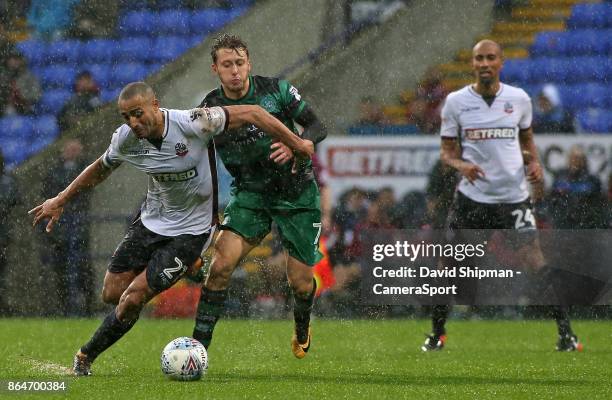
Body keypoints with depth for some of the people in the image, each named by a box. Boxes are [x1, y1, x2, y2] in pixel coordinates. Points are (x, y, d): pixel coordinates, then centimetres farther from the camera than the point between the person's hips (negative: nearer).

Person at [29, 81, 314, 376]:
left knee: (133, 299, -11)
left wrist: (297, 144, -15)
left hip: (191, 229, -5)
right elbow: (100, 169, 11)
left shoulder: (192, 124, -28)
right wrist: (60, 201, 13)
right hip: (151, 220, 5)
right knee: (112, 294, 4)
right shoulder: (125, 139, -12)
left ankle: (85, 357, 9)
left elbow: (252, 113, -20)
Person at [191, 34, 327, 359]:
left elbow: (317, 127, -7)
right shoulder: (210, 108, -7)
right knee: (222, 262, -21)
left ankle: (302, 329, 38)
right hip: (250, 194, 1)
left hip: (297, 194, -1)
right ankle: (199, 344, -16)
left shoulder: (276, 89, -10)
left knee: (300, 283, 3)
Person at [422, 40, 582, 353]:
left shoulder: (519, 99, 4)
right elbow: (447, 152, 4)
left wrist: (534, 161, -1)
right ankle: (437, 333, 20)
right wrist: (461, 164, -18)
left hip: (513, 195, 0)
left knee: (533, 258, -12)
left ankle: (565, 332, -4)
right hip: (472, 196, 0)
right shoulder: (456, 101, 0)